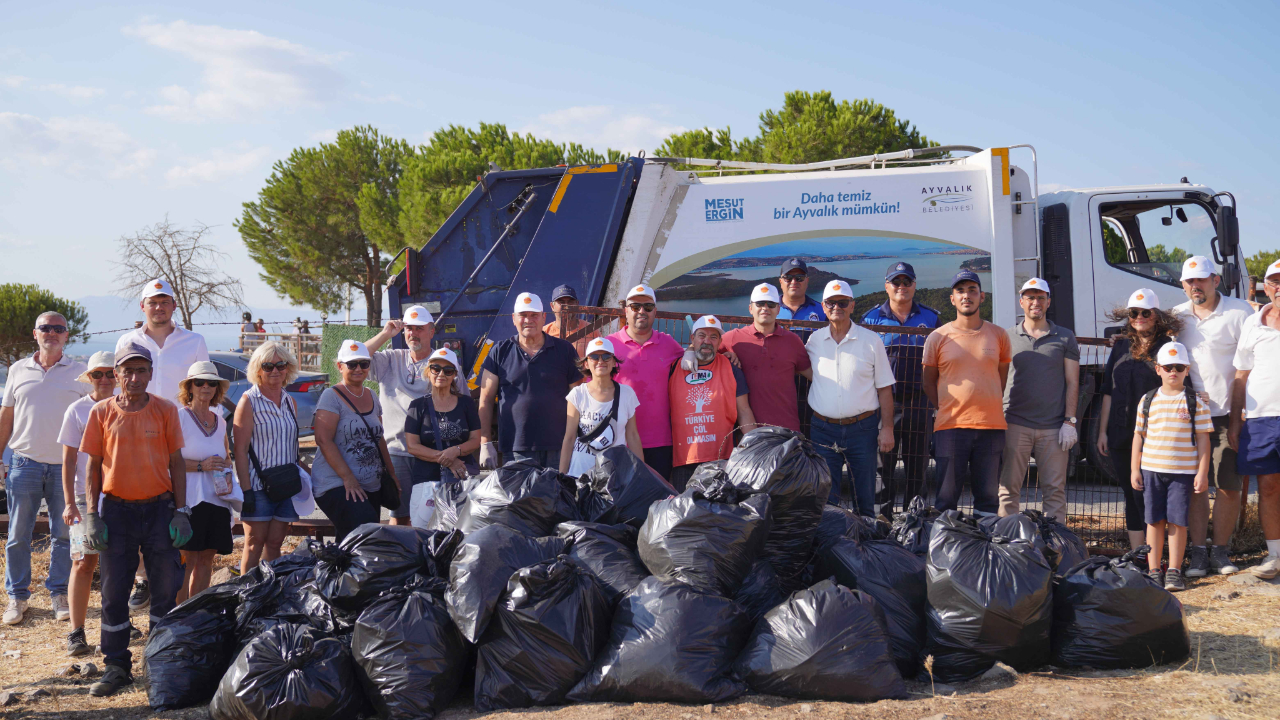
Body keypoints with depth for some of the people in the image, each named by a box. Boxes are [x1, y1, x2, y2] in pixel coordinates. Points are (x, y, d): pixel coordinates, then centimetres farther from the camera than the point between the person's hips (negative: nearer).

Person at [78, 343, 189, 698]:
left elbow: (177, 462, 4)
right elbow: (93, 466, 5)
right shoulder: (102, 412, 2)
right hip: (116, 509, 0)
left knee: (167, 588, 2)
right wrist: (91, 515, -2)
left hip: (159, 508, 0)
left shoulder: (165, 410, 1)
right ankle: (116, 666, 15)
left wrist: (181, 512, -2)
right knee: (114, 591, 5)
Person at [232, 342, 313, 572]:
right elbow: (240, 449, -9)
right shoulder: (249, 402, -4)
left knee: (275, 544, 5)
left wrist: (309, 472, 13)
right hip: (258, 485, -5)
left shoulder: (290, 402, 14)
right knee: (255, 543, -2)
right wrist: (246, 490, -14)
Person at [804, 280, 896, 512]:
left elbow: (884, 388, 2)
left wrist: (887, 428, -4)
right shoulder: (814, 340, 6)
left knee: (864, 498, 5)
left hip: (862, 429, -1)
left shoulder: (871, 341, 1)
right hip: (823, 429, 2)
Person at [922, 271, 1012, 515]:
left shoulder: (998, 335, 9)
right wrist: (946, 411, 2)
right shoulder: (938, 337, 4)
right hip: (950, 427, -2)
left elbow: (1003, 376, 18)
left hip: (991, 425, 2)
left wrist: (990, 406, 7)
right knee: (946, 497, -1)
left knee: (988, 498, 6)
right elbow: (928, 382, 11)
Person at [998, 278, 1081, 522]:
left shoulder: (1065, 338, 10)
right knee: (1009, 487, 0)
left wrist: (1069, 421, -2)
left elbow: (1072, 382, 7)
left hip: (1054, 427, 0)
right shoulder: (1007, 337, 10)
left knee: (1054, 490, 1)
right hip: (1015, 425, 0)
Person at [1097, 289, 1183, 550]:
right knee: (1130, 494, 11)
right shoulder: (1121, 346, 13)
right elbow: (1108, 391, 15)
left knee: (1145, 495, -9)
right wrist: (1102, 431, 12)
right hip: (1120, 435, 5)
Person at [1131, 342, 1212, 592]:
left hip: (1183, 471, -2)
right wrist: (1134, 469, 6)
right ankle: (1154, 571, 13)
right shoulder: (1148, 400, 7)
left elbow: (1203, 438, 1)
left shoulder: (1196, 401, 1)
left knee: (1177, 521, 0)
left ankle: (1174, 571, 10)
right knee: (1154, 520, 5)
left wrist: (1202, 472, -3)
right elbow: (1139, 435, 11)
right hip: (1151, 469, 2)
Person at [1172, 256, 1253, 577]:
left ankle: (1220, 550, 11)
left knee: (1229, 487, 0)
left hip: (1228, 414, -2)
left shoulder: (1239, 312, -1)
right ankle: (1198, 551, 6)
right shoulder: (1176, 316, 10)